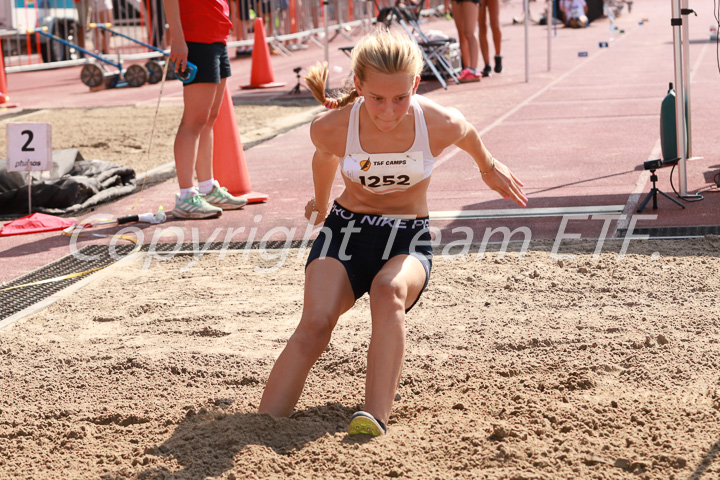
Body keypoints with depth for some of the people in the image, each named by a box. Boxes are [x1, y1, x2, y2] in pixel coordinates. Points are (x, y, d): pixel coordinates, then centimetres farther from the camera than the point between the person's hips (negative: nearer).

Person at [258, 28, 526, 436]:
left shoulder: (440, 125, -18)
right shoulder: (331, 129, -17)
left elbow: (469, 135, 8)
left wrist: (490, 169, 28)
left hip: (408, 238, -1)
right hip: (345, 231, 1)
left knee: (389, 291, -36)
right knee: (315, 322, -26)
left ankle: (375, 416, -47)